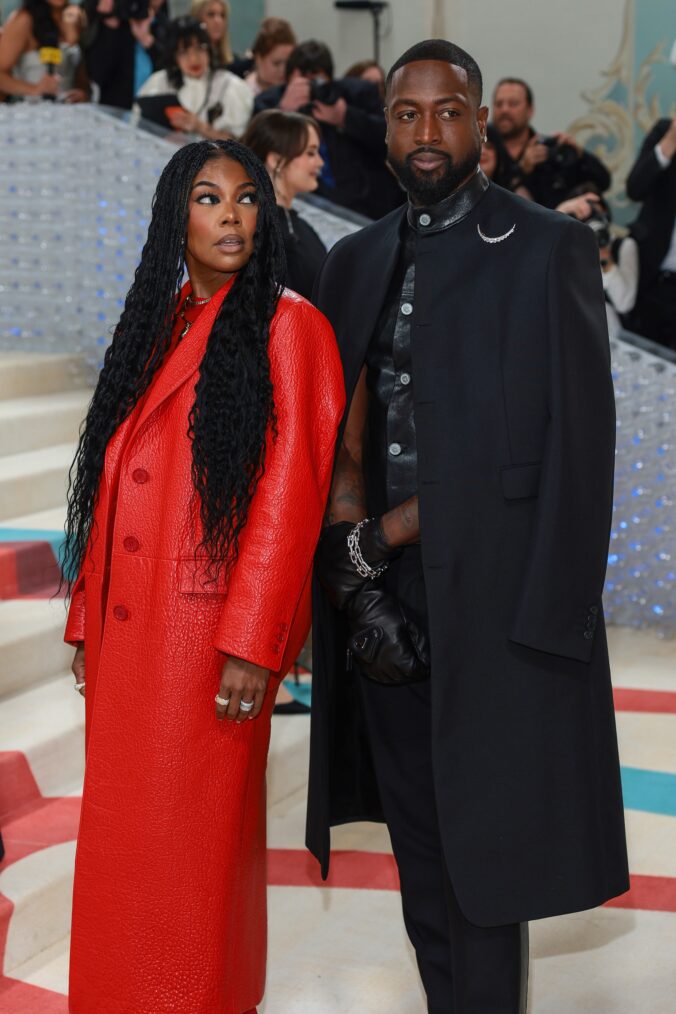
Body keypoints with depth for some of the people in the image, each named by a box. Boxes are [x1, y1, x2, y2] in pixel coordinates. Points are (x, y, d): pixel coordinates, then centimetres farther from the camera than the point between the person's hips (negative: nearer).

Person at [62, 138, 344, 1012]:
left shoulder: (286, 325, -6)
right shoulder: (154, 327, 15)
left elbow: (290, 489, -12)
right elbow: (110, 487, 14)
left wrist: (253, 644, -17)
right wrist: (89, 619, 11)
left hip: (209, 628, -6)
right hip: (128, 631, 6)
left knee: (200, 834, 3)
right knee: (120, 834, 11)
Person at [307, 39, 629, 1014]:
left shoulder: (548, 249, -4)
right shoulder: (355, 262, 14)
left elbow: (575, 446, -11)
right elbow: (341, 440, 10)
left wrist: (375, 542, -12)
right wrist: (354, 580, -6)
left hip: (492, 596, -5)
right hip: (385, 601, 5)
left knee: (485, 857, 1)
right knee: (422, 858, 13)